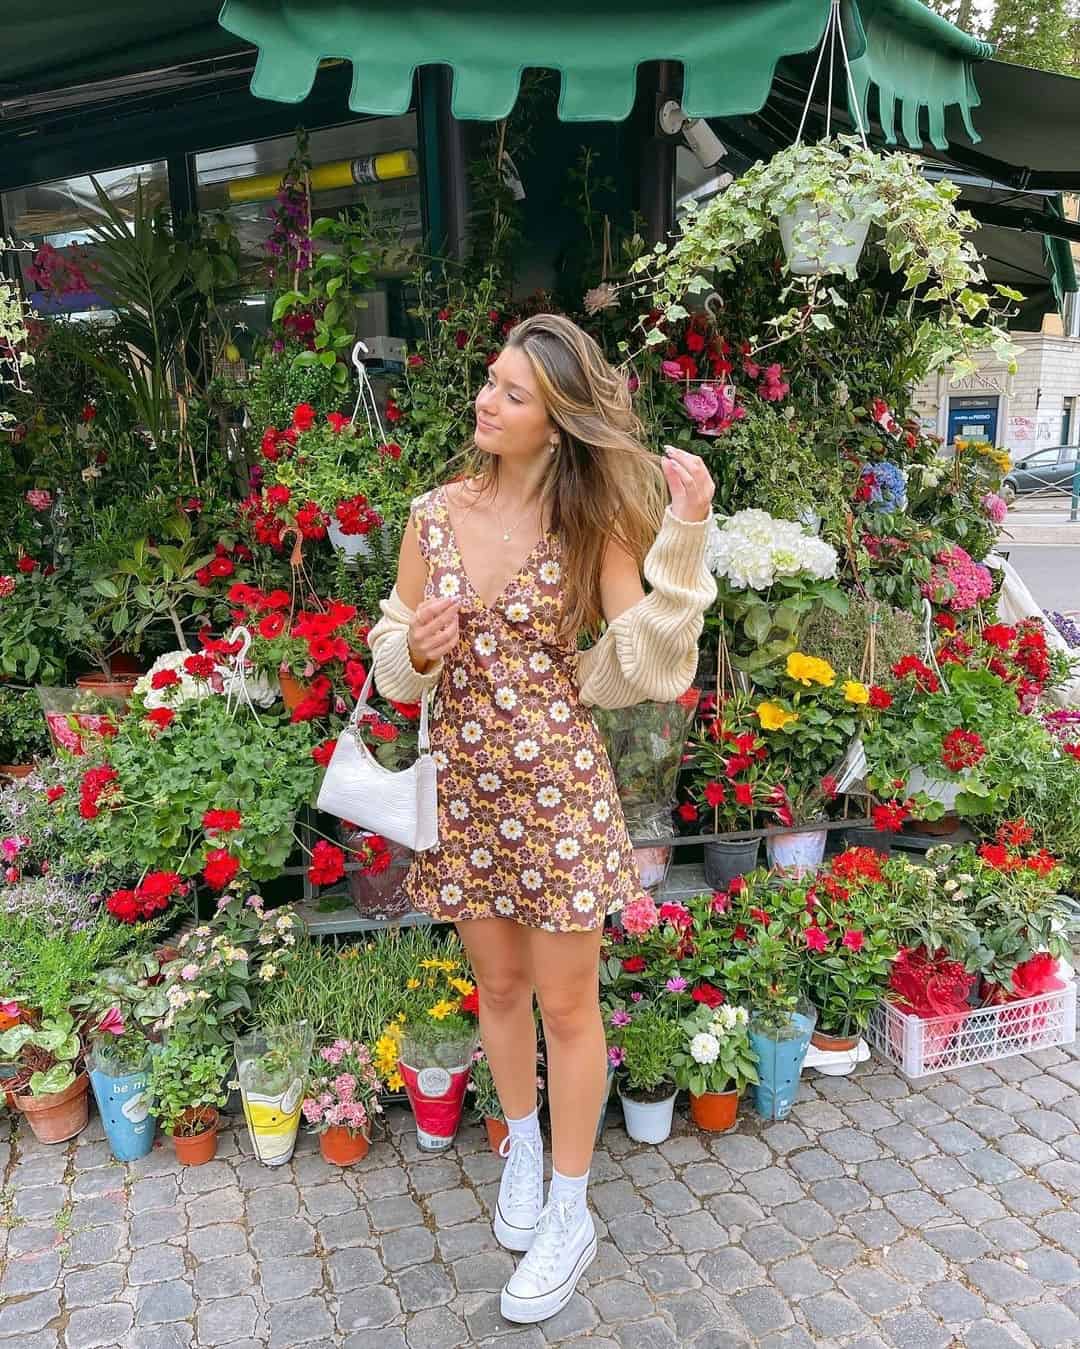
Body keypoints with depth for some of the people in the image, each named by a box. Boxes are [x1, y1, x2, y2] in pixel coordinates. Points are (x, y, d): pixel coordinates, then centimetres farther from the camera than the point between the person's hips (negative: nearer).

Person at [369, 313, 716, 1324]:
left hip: (557, 785, -3)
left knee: (565, 1004, 9)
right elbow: (393, 661, 8)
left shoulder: (591, 523, -8)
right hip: (462, 783, 4)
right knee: (498, 985, 20)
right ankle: (523, 1148, 47)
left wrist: (683, 537, -23)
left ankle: (568, 1212, 31)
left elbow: (647, 667, -15)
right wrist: (415, 648, -15)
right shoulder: (435, 514, 0)